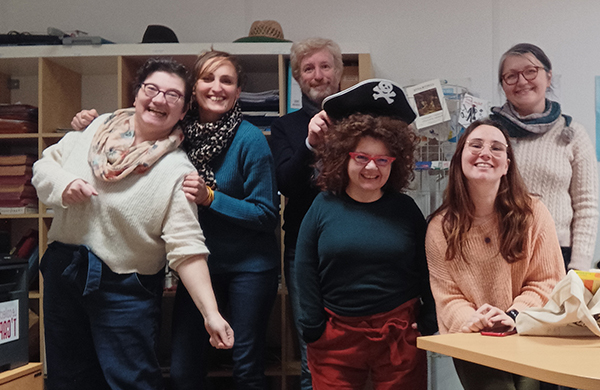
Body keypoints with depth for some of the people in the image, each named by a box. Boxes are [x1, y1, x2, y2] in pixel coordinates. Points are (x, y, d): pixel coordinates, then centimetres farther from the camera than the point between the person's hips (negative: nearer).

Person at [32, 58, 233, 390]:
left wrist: (211, 315, -27)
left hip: (125, 288, -5)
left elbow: (186, 248, -18)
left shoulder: (178, 172, -13)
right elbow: (44, 165, 10)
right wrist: (63, 183, -14)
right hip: (62, 269, 5)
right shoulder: (96, 128, 1)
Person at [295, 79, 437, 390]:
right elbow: (306, 274, 0)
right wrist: (314, 331, -1)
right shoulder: (323, 207, -2)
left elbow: (426, 272, 5)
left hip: (400, 337, 1)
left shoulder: (405, 210, 1)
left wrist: (428, 327, 0)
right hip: (336, 337, 0)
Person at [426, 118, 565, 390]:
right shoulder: (440, 227, 0)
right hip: (473, 345, 0)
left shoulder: (534, 214, 0)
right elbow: (448, 296, 0)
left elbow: (547, 281, 2)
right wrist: (474, 322, -20)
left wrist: (514, 316, -15)